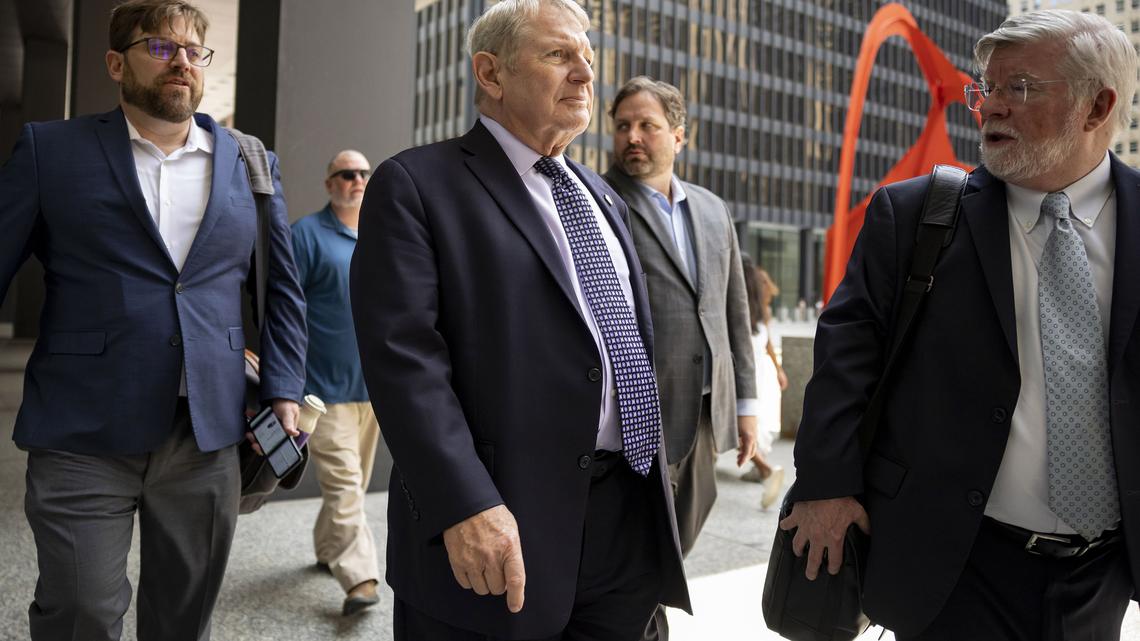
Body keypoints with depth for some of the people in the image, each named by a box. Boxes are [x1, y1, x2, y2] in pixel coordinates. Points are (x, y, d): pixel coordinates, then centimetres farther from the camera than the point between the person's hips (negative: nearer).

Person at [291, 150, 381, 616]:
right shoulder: (308, 233, -4)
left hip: (374, 383, 6)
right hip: (327, 385, -6)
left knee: (354, 481, 15)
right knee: (343, 482, -9)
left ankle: (328, 549, 32)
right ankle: (359, 577, -8)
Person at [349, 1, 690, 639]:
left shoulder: (604, 199, 17)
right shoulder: (416, 185, -6)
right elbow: (404, 354, -15)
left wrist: (656, 472, 17)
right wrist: (465, 507, -23)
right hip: (501, 523, -6)